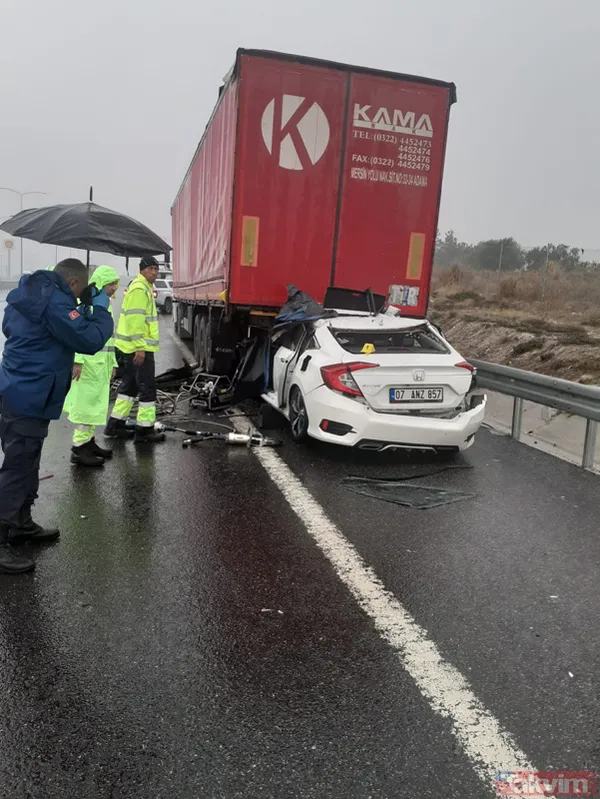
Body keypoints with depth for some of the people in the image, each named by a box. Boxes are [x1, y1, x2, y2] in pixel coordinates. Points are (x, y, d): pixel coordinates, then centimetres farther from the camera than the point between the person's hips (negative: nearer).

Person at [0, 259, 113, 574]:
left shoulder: (31, 295, 12)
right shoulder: (55, 303, -19)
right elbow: (91, 340, -21)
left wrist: (85, 311, 15)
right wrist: (100, 308, -4)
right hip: (28, 398, -10)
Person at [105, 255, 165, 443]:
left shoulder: (144, 288, 20)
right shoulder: (139, 289, -14)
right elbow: (135, 319, -22)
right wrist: (140, 346, -25)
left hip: (133, 347, 11)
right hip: (139, 347, -11)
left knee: (129, 385, 15)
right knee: (147, 388, -5)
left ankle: (115, 425, 22)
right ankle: (144, 430, 0)